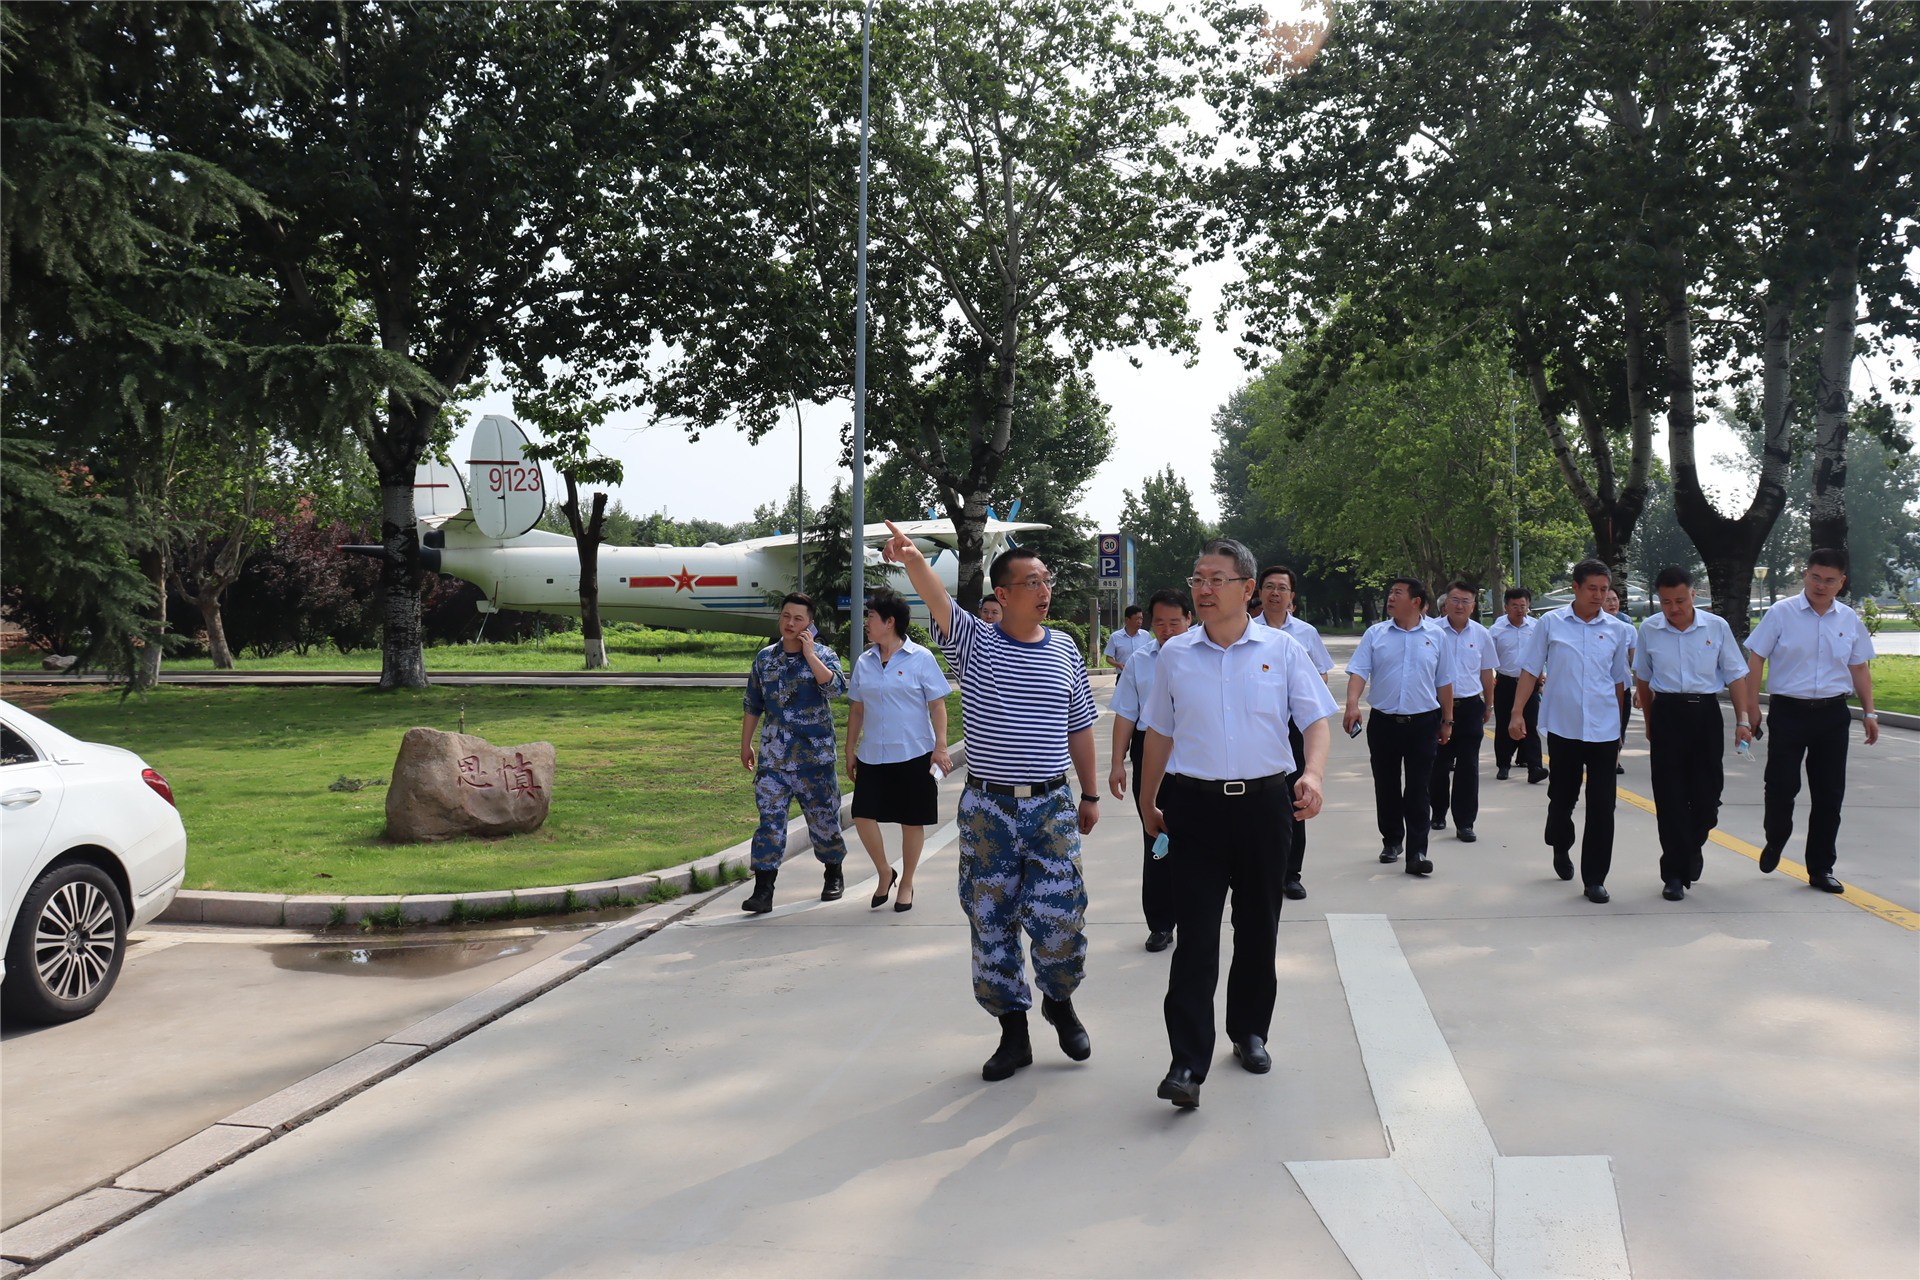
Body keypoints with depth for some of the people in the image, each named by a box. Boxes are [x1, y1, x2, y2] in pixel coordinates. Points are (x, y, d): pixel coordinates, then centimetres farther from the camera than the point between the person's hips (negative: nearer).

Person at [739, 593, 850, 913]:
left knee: (823, 815, 9)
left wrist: (810, 655, -20)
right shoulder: (765, 657, 8)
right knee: (769, 818, -4)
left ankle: (834, 875, 31)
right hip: (773, 757, 2)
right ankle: (763, 890, -4)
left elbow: (836, 688, -22)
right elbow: (752, 705, 15)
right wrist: (745, 744, 14)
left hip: (815, 756, -2)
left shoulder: (822, 655, -1)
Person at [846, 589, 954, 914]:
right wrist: (850, 750, 12)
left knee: (912, 822, 5)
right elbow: (857, 710, 14)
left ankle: (906, 884, 22)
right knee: (862, 816, -5)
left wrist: (941, 747, -12)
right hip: (872, 756, 4)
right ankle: (884, 873, 17)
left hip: (913, 755, -4)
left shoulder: (920, 658, -5)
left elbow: (937, 705, -5)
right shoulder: (864, 662, 8)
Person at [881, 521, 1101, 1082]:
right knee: (991, 922, 5)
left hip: (1053, 806, 1)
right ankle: (1013, 1032, 20)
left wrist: (1090, 794, 15)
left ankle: (1060, 1001, 27)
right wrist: (912, 558, -42)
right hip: (987, 808, -1)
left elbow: (1080, 728, 14)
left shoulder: (1064, 649, 7)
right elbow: (939, 602, -22)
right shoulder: (974, 644, -2)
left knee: (1060, 918, -3)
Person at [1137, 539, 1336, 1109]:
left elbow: (1315, 720, -1)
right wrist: (1148, 802, 16)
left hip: (1265, 802, 1)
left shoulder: (1282, 649, 1)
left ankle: (1249, 1031, 33)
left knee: (1259, 929, 13)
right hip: (1195, 805, 0)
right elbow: (1159, 734, 13)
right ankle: (1187, 1063, -6)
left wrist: (1313, 774, -19)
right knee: (1196, 934, -6)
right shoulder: (1174, 654, 5)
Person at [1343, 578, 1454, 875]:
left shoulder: (1435, 635, 3)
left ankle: (1417, 851, -2)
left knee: (1418, 790, -2)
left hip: (1423, 723, -1)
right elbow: (1358, 671, -6)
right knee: (1386, 787, 11)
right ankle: (1391, 841, 27)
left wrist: (1447, 721, 8)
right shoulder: (1375, 634, 3)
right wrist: (1352, 705, -22)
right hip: (1383, 722, 1)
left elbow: (1444, 682, 8)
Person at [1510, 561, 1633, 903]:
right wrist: (1517, 713, -5)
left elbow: (1618, 680, 15)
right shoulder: (1551, 624, 0)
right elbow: (1530, 671, 3)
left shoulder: (1615, 630, 5)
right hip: (1562, 727, -1)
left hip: (1604, 730, 1)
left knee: (1601, 806, -1)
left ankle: (1595, 878, 7)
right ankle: (1560, 847, 40)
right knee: (1561, 796, 11)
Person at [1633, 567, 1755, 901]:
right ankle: (1674, 874, 7)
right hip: (1667, 713, 0)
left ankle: (1693, 845, 36)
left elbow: (1735, 675, 4)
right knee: (1670, 797, 0)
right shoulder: (1649, 630, 1)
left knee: (1707, 793, 4)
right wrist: (1649, 722, 16)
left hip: (1706, 713, 0)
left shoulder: (1717, 627, 0)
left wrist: (1743, 719, -4)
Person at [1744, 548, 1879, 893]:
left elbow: (1859, 668, 15)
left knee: (1830, 794, 7)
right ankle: (1775, 842, 28)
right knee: (1781, 786, -3)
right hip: (1788, 711, -3)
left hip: (1832, 713, 3)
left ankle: (1821, 868, 18)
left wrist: (1869, 712, 10)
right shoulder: (1781, 613, -5)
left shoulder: (1850, 620, 7)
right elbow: (1756, 660, -4)